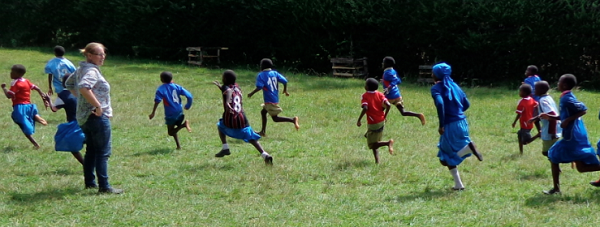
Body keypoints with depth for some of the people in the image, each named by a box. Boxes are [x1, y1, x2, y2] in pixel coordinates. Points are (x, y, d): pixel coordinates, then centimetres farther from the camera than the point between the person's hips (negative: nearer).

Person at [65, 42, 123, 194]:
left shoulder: (81, 69, 13)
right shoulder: (92, 71, -17)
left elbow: (69, 84, 28)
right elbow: (84, 87, -36)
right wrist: (97, 105, -28)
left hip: (84, 117, 10)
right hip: (98, 117, -10)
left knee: (91, 150, 18)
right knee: (103, 152, -6)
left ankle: (89, 182, 25)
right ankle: (104, 186, -7)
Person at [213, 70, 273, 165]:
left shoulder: (225, 87, 1)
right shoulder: (237, 87, 18)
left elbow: (229, 91, -26)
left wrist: (227, 103, -43)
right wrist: (220, 87, 50)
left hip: (229, 120, -4)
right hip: (242, 119, 4)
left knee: (220, 126, 29)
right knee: (251, 138, 3)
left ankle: (225, 148, 19)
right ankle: (264, 154, -17)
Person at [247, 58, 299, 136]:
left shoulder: (261, 75, -8)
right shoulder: (275, 73, 7)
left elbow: (259, 87, -20)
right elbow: (284, 81, -2)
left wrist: (252, 93, -7)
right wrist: (285, 90, 13)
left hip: (269, 100, -8)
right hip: (275, 99, 8)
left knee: (275, 118, -2)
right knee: (263, 112, 23)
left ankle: (293, 120, -17)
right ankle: (263, 131, 27)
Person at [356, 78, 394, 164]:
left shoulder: (365, 96, -10)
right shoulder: (380, 94, 4)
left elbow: (365, 108, -24)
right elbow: (388, 105, -7)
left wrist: (359, 120, -15)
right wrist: (384, 116, 7)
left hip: (372, 124, -6)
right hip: (381, 121, 6)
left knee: (372, 144, 3)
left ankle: (388, 143, -22)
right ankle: (377, 160, 11)